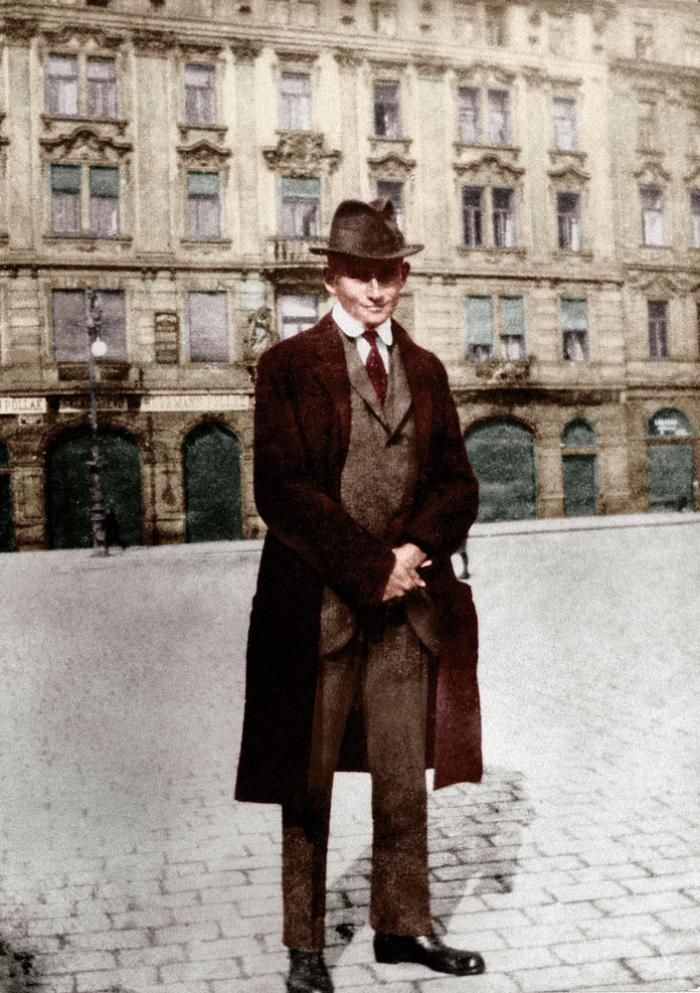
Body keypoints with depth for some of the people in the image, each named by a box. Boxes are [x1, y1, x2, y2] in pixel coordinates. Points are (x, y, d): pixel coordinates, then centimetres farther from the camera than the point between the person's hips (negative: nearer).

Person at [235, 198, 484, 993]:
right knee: (308, 786, 6)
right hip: (317, 601, -4)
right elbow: (282, 490, -10)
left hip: (409, 602, 4)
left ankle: (403, 926, 27)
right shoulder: (289, 366, -2)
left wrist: (414, 549, -8)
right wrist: (369, 566, -13)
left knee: (405, 778, 11)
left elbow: (458, 484, 11)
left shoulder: (425, 370, 13)